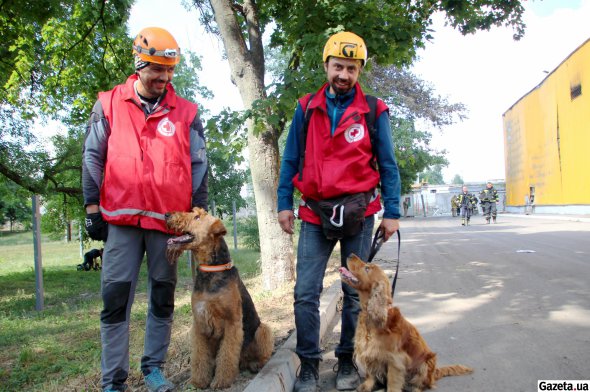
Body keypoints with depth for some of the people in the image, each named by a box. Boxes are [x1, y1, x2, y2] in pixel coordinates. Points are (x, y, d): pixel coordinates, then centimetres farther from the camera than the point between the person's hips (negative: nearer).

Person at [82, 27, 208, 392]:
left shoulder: (186, 112, 5)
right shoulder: (108, 105, 4)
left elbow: (198, 166, 6)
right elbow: (93, 158, 6)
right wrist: (92, 208, 1)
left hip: (170, 220, 1)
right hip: (121, 218, 0)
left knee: (163, 297, 10)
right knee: (116, 297, -1)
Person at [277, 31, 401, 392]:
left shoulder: (373, 111, 3)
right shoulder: (307, 108, 8)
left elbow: (388, 164, 4)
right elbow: (291, 159, 9)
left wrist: (392, 212, -1)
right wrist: (284, 203, 3)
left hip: (359, 212, -1)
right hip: (315, 214, 1)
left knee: (355, 292, 7)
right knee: (306, 293, -2)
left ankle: (348, 361, 23)